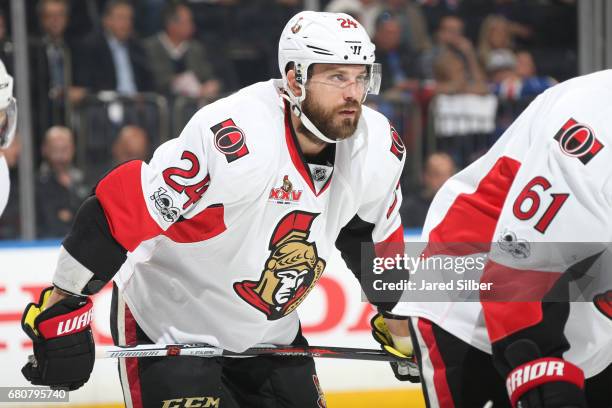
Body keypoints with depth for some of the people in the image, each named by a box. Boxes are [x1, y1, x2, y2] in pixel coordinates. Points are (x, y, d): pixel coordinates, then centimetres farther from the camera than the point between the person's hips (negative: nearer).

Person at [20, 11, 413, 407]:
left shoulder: (378, 148, -11)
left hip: (270, 330, 7)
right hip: (168, 327, -7)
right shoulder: (233, 142, -32)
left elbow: (376, 234, 11)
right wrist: (62, 312, -28)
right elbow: (117, 212, -31)